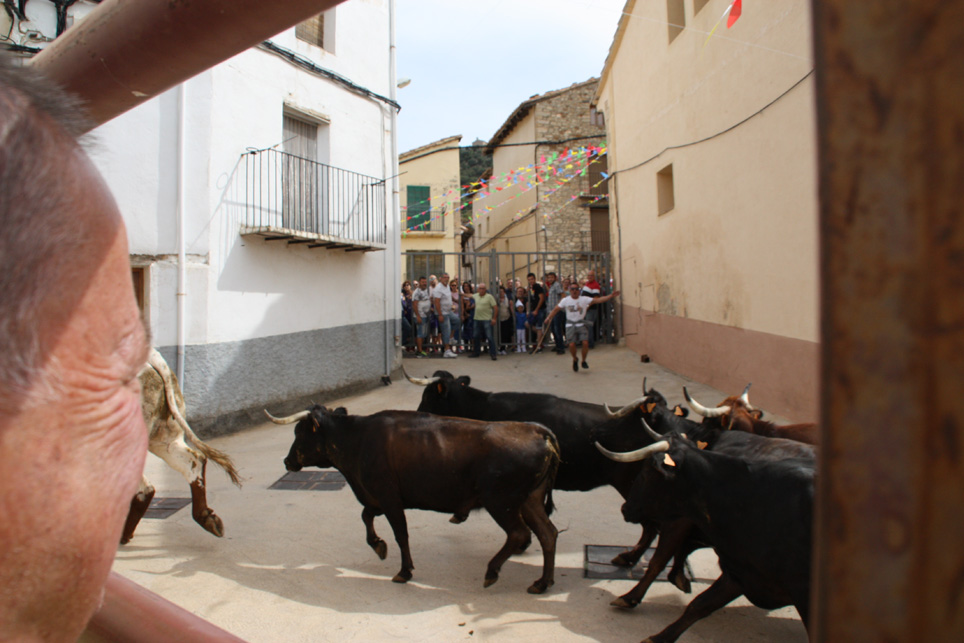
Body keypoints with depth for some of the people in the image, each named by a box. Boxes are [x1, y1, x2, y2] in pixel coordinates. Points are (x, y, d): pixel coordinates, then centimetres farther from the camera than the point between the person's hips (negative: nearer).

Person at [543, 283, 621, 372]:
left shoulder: (584, 299, -2)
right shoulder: (565, 300, 3)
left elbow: (598, 300, -9)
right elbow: (556, 309, 8)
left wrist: (611, 296, -19)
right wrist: (549, 317, 1)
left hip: (581, 324, 0)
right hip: (570, 324, 0)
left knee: (585, 343, -14)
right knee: (571, 344, -10)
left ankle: (583, 361, 11)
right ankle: (575, 360, 20)